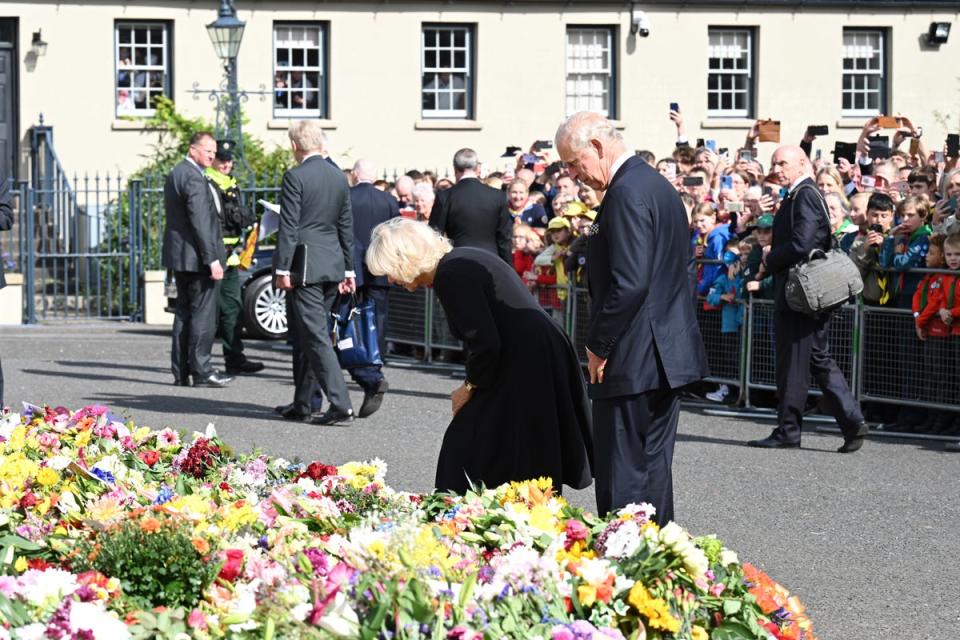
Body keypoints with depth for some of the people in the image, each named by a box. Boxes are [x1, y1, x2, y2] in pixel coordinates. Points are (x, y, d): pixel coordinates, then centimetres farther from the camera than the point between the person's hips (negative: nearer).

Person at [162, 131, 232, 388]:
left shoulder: (175, 174, 15)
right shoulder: (193, 178, -17)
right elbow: (200, 222, -21)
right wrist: (212, 259, -20)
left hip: (179, 256, 10)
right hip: (196, 256, -10)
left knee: (184, 313, 13)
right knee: (203, 314, -5)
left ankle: (181, 371, 15)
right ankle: (201, 371, -4)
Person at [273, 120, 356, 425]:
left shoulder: (295, 177, -11)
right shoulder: (339, 177, 10)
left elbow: (288, 227, -14)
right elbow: (346, 226, 14)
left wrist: (282, 269, -11)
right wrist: (348, 269, 18)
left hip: (305, 265, -7)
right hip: (333, 266, 7)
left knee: (315, 336, -7)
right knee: (305, 336, 16)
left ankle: (340, 405, -15)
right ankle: (301, 405, 22)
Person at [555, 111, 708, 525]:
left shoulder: (627, 193, -17)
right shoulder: (656, 185, 15)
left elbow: (628, 284, -24)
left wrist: (598, 346, -14)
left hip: (632, 363, -10)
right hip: (667, 356, 10)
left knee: (622, 480, -5)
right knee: (653, 469, 16)